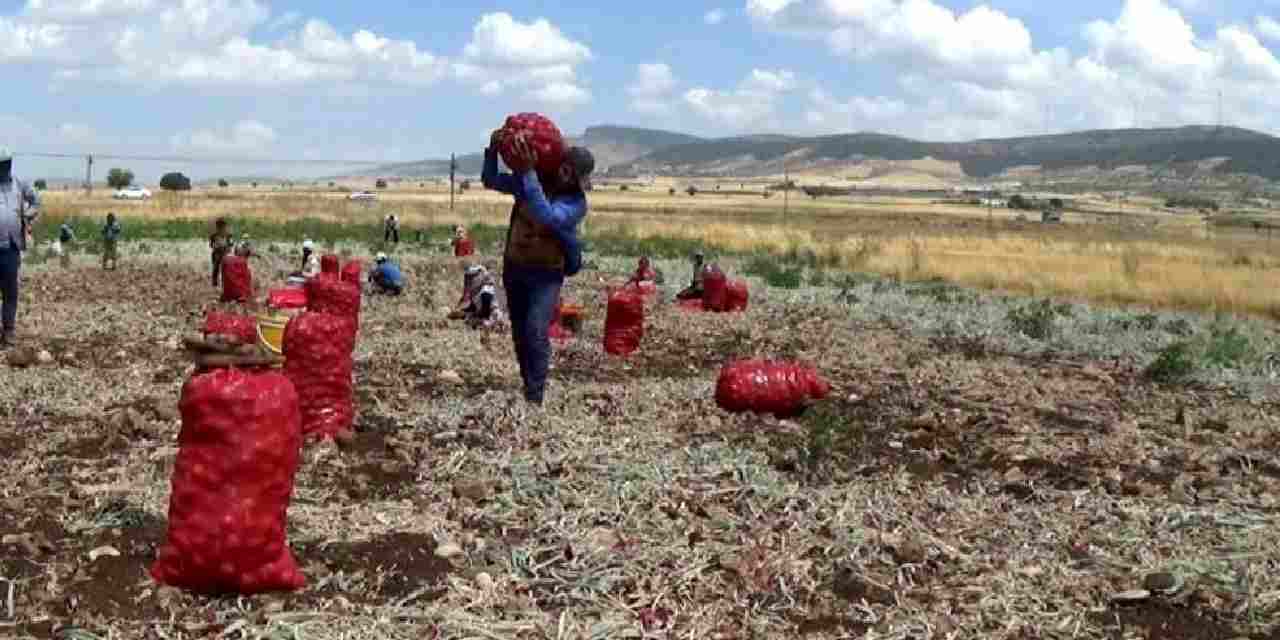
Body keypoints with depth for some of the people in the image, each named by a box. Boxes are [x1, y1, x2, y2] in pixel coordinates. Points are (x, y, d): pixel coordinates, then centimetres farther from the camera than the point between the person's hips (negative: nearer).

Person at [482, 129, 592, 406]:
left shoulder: (577, 203, -19)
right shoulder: (530, 181, -4)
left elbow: (546, 217, -37)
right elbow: (490, 180, 5)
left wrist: (528, 172, -39)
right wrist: (493, 149, -13)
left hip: (546, 274, -5)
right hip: (514, 267, 5)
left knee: (536, 331, -20)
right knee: (519, 333, 12)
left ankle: (535, 397, -15)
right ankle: (529, 387, 27)